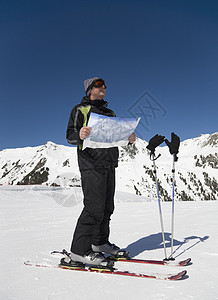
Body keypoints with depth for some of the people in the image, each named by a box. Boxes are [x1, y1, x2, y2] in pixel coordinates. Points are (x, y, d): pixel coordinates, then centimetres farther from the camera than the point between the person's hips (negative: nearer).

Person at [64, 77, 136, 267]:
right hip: (92, 164, -7)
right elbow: (70, 135, -5)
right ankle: (79, 251, -2)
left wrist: (129, 139, 1)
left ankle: (100, 243, 25)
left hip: (109, 165, 7)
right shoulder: (81, 109, 6)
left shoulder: (110, 113, 25)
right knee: (94, 207, -13)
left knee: (107, 207, 10)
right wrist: (79, 135, -28)